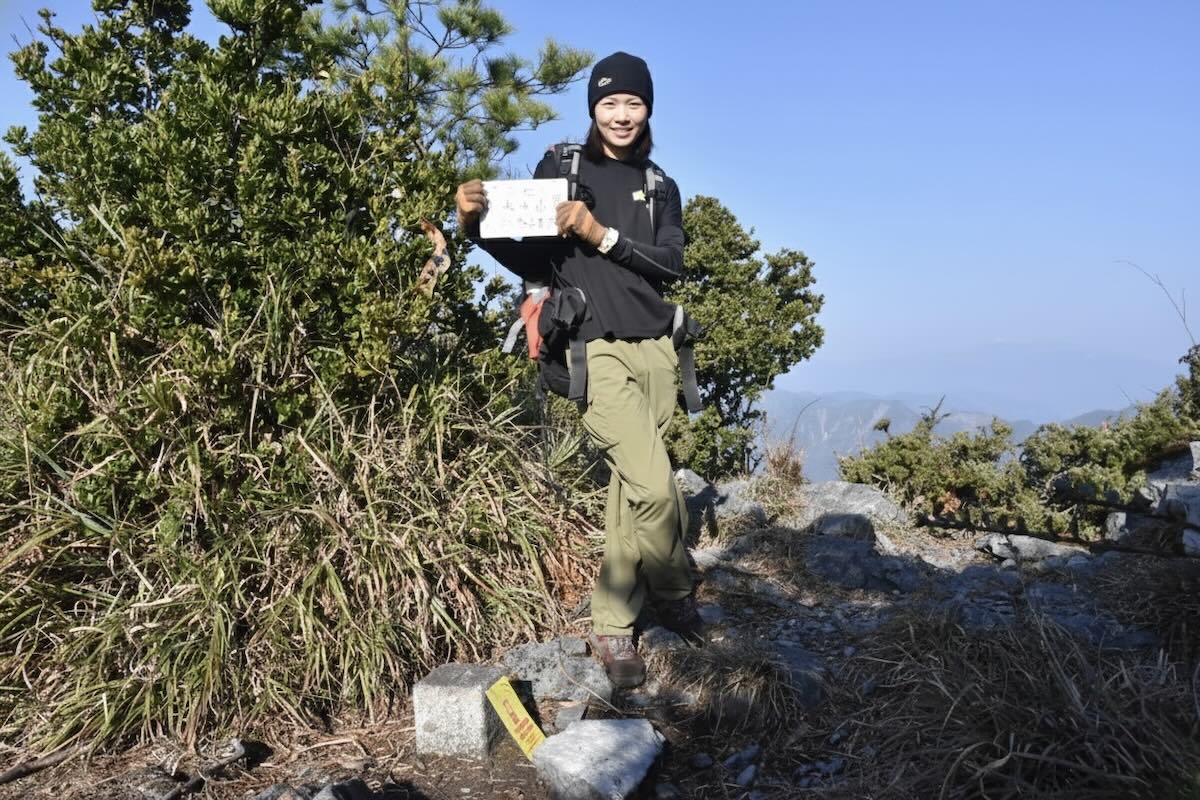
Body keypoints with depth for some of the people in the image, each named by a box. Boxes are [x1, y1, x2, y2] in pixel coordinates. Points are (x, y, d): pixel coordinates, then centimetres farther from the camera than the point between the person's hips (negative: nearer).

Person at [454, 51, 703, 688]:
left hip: (654, 347, 4)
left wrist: (603, 236, -11)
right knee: (655, 487, -14)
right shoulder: (559, 168, 5)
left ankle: (612, 627, 18)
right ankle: (679, 600, 12)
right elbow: (533, 262, 4)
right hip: (594, 348, -4)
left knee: (630, 493, 5)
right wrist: (478, 225, -13)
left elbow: (671, 266, 2)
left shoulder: (659, 186, 15)